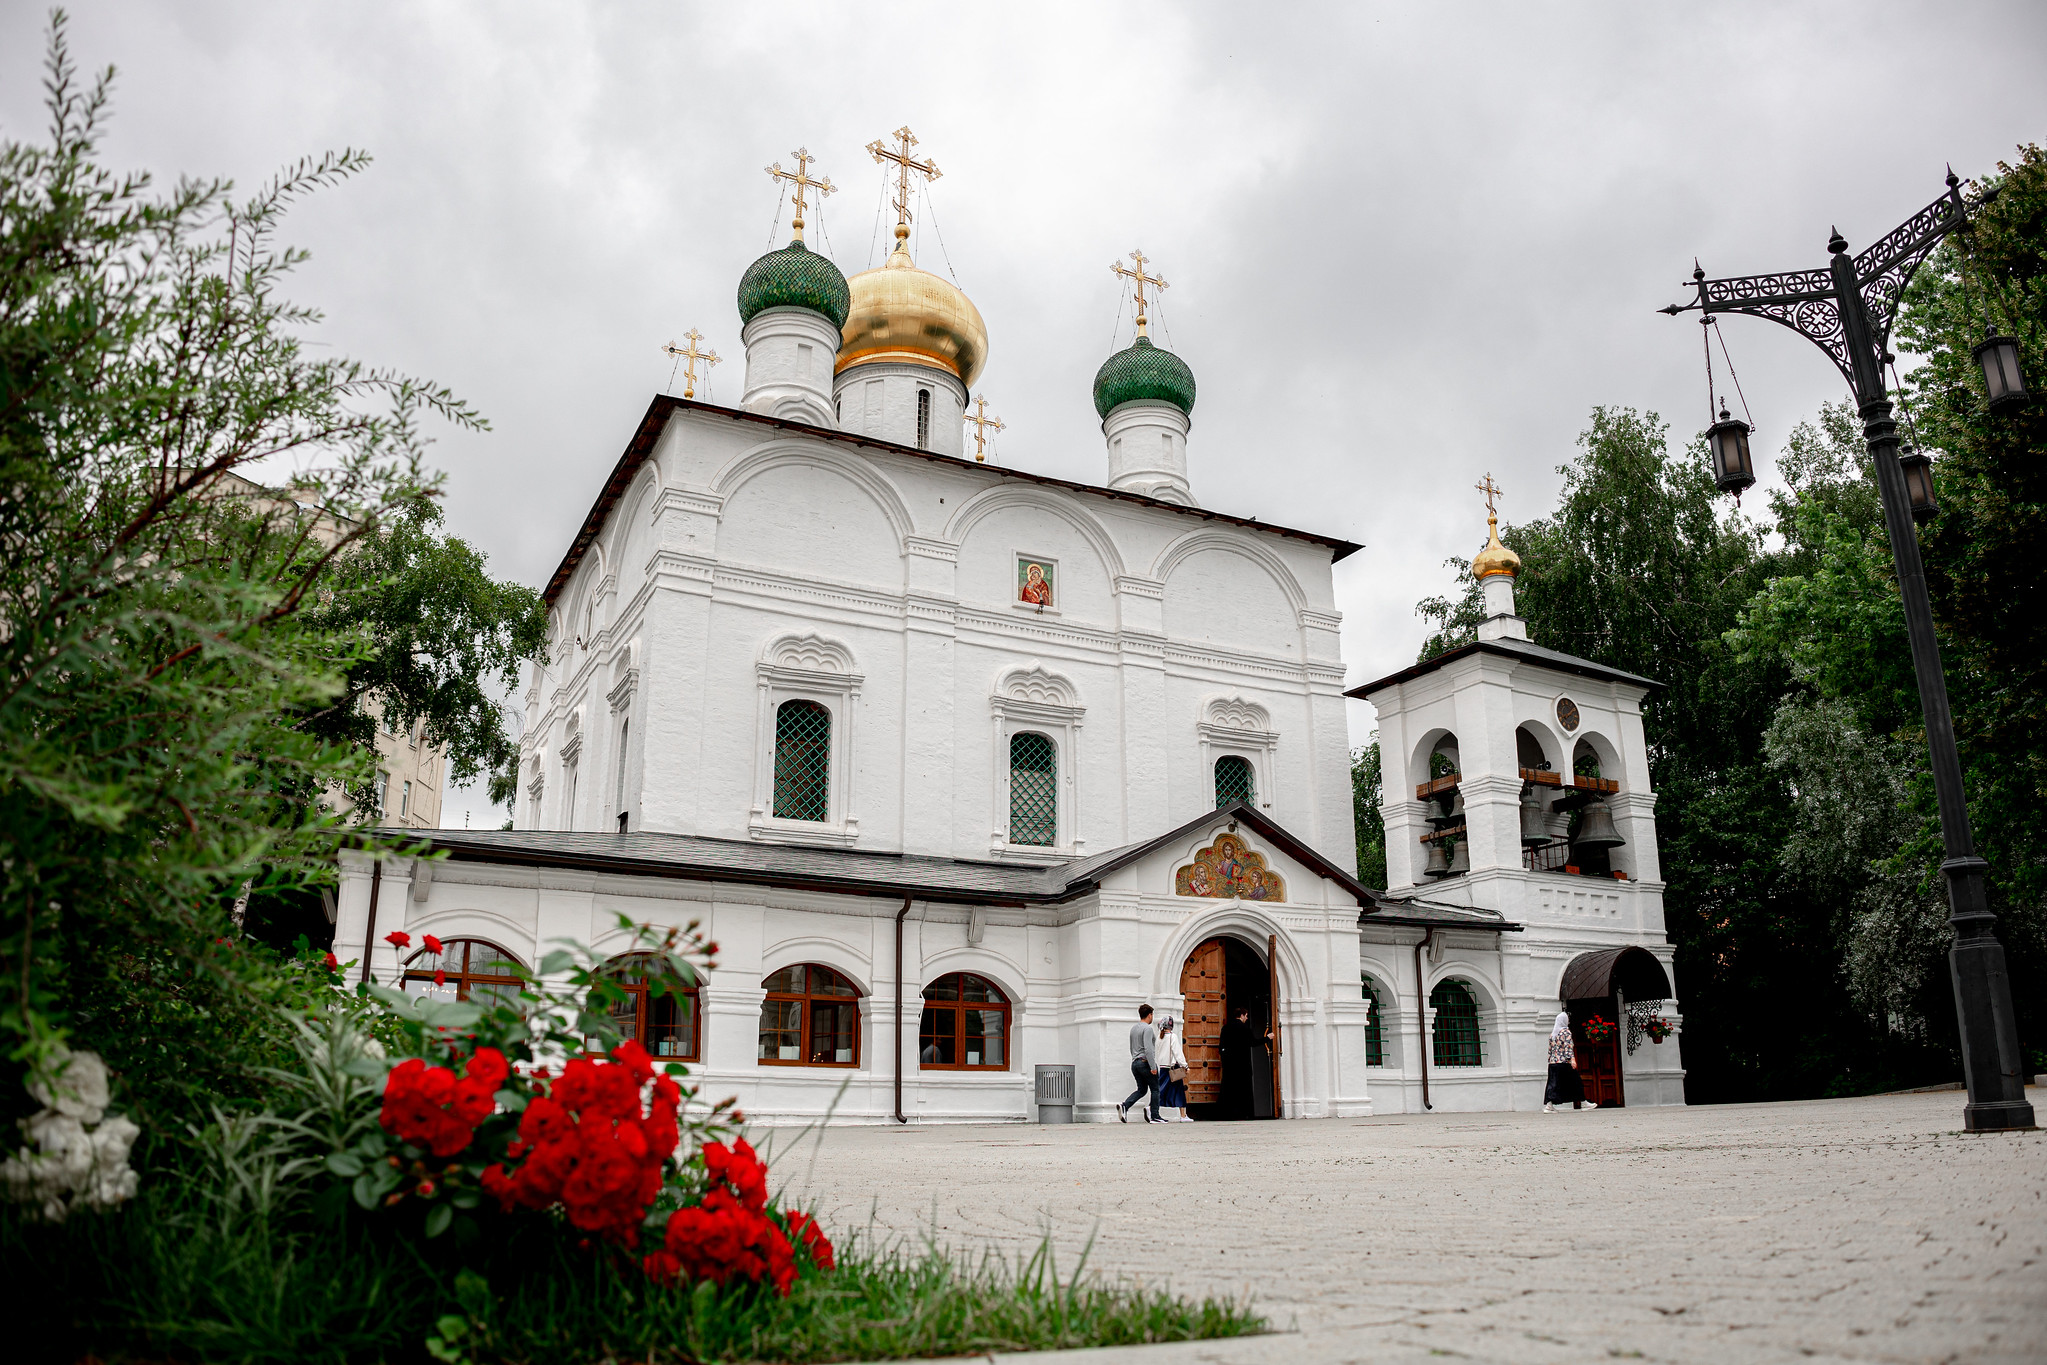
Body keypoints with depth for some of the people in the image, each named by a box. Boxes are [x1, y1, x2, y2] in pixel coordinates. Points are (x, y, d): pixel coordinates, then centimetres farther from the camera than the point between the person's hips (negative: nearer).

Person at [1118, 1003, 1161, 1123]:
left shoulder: (1133, 1028, 14)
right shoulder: (1148, 1029, -12)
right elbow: (1148, 1049, -22)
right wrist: (1153, 1067, -22)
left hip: (1135, 1063, 8)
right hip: (1146, 1062, -8)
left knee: (1142, 1090, 12)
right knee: (1155, 1090, 5)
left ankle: (1124, 1106, -8)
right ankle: (1154, 1116, 4)